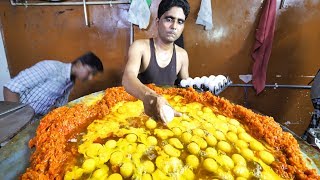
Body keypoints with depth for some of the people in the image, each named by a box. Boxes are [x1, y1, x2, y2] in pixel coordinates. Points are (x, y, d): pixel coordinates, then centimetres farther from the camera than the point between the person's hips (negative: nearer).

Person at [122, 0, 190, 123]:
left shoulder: (182, 55, 2)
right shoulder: (139, 47, -12)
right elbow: (127, 78, -29)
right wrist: (148, 96, -49)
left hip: (168, 107, 3)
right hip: (138, 105, -3)